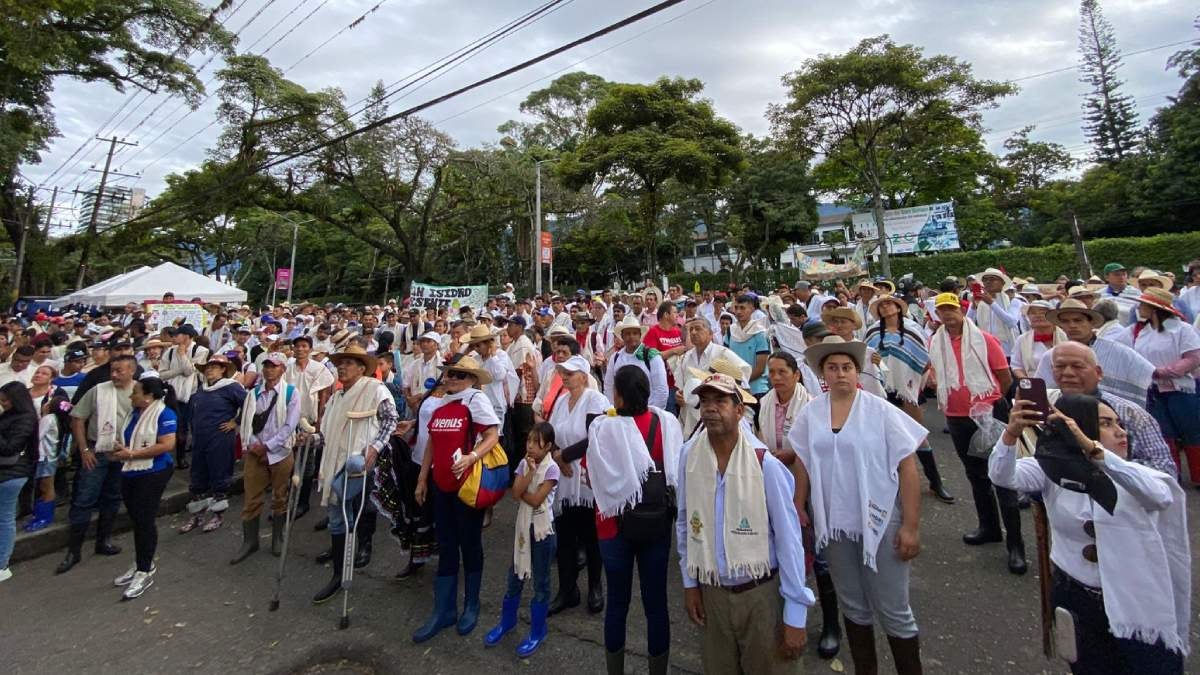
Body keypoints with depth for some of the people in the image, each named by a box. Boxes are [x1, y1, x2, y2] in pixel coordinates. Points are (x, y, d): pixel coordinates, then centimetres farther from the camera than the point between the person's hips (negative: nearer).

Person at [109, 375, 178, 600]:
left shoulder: (164, 414, -15)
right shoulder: (135, 413, 10)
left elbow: (167, 445, -23)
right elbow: (128, 440, 22)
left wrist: (131, 454, -19)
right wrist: (120, 448, 0)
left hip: (152, 475, -8)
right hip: (129, 474, 8)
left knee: (145, 521, -3)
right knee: (136, 520, 17)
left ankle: (144, 572, 9)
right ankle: (142, 563, 31)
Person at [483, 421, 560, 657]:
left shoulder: (551, 468, -16)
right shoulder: (524, 464, 0)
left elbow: (536, 499, -21)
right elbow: (516, 492, -13)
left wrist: (521, 491, -9)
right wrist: (530, 472, -21)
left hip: (542, 528, -5)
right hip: (523, 526, 5)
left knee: (540, 581, 8)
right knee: (515, 575, 18)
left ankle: (537, 632, 23)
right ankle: (507, 620, 38)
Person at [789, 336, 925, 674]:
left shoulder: (881, 411, -10)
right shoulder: (810, 413, -2)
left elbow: (908, 468, -9)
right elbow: (803, 465, 6)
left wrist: (911, 527, -11)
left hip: (881, 523, -3)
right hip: (833, 525, 3)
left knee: (893, 611, 9)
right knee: (853, 607, 19)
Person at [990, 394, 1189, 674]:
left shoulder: (1133, 475, -9)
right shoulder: (1051, 470, -9)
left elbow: (1161, 496, -33)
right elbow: (1001, 475, -26)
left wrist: (1092, 449, -44)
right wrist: (1011, 433, -44)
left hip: (1138, 606, 0)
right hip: (1075, 600, 0)